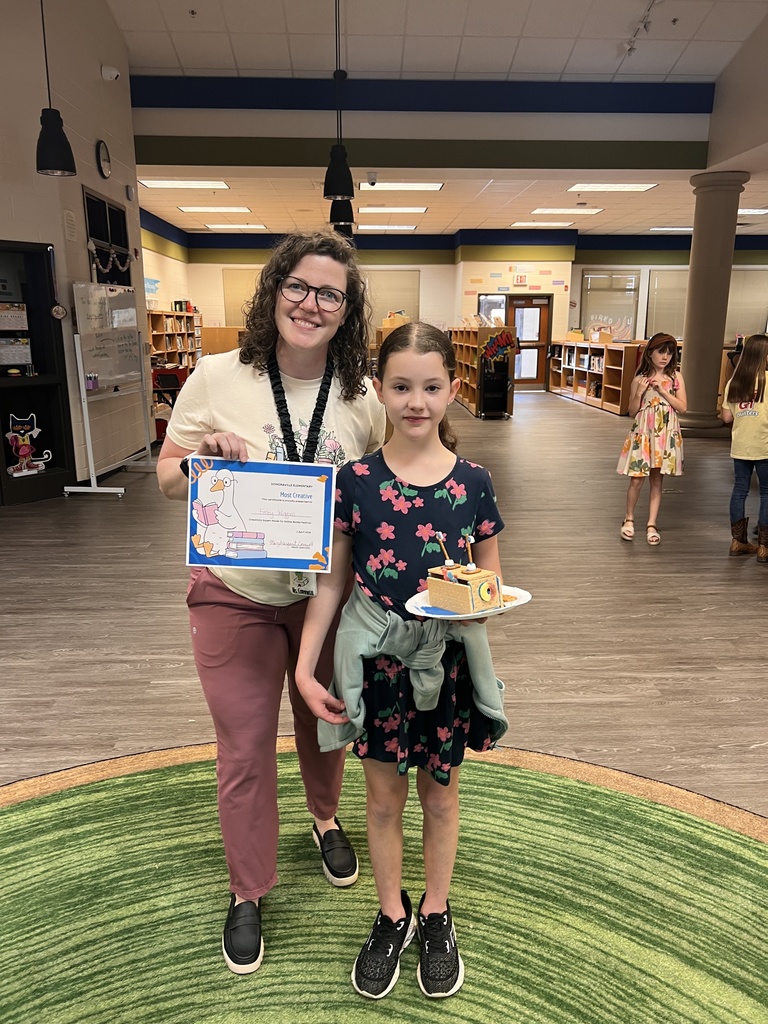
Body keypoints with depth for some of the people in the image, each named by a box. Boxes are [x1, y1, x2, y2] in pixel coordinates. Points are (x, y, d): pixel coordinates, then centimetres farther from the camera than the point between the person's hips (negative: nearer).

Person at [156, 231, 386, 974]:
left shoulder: (361, 399, -5)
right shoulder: (218, 377, -10)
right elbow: (168, 480, -2)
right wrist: (202, 457, -22)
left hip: (328, 594, 2)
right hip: (235, 596, -2)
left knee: (324, 724, 23)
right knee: (244, 750, 10)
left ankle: (325, 819, 55)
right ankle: (248, 891, 35)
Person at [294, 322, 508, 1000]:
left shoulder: (473, 482, -7)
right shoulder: (356, 480, -7)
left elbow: (490, 573, 4)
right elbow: (332, 581, -2)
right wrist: (305, 667, -5)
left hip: (447, 658, 0)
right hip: (375, 659, 0)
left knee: (440, 793, 18)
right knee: (384, 794, 16)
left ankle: (437, 914, 43)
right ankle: (393, 915, 41)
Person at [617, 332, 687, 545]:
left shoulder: (676, 377, 3)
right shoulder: (640, 379, 0)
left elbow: (683, 407, -3)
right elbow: (632, 412, 3)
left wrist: (663, 390, -11)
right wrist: (639, 392, -13)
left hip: (666, 435, 1)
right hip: (642, 433, -1)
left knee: (656, 480, 6)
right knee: (636, 479, -1)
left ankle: (652, 525, 12)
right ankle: (629, 519, 20)